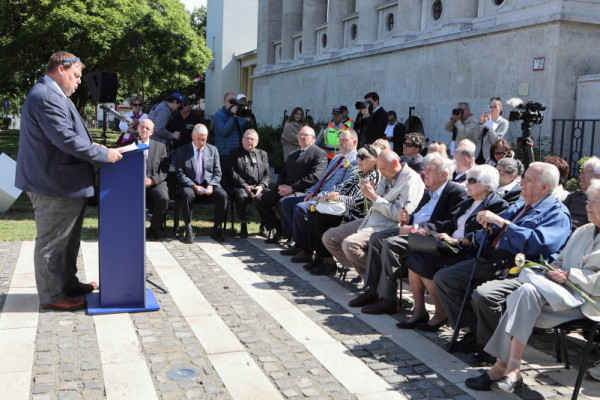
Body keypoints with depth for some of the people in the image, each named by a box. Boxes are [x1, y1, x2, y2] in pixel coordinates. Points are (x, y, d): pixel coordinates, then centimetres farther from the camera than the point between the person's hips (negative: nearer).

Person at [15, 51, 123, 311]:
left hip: (65, 183, 11)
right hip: (54, 185, -11)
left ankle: (68, 284, 35)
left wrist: (90, 146, 11)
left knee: (68, 239, 21)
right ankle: (51, 296, 14)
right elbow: (65, 138, -26)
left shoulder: (52, 95, 17)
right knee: (51, 242, 2)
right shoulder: (46, 97, -20)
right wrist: (103, 155, -19)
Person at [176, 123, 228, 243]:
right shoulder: (182, 151, 3)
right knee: (187, 194, -36)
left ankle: (216, 229, -13)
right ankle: (188, 230, -22)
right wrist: (194, 186, -18)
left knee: (222, 195, -27)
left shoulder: (213, 150, 11)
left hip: (209, 185, 2)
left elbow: (217, 173, 8)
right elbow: (180, 174, -4)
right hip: (190, 185, -2)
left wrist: (211, 186, -12)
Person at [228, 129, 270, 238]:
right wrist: (245, 186, -14)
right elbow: (233, 174, 0)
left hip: (259, 188, 2)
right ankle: (243, 225, -18)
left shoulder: (262, 154, 22)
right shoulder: (234, 154, 13)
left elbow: (267, 174, 12)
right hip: (241, 187, -2)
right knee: (241, 196, -37)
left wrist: (261, 186, -9)